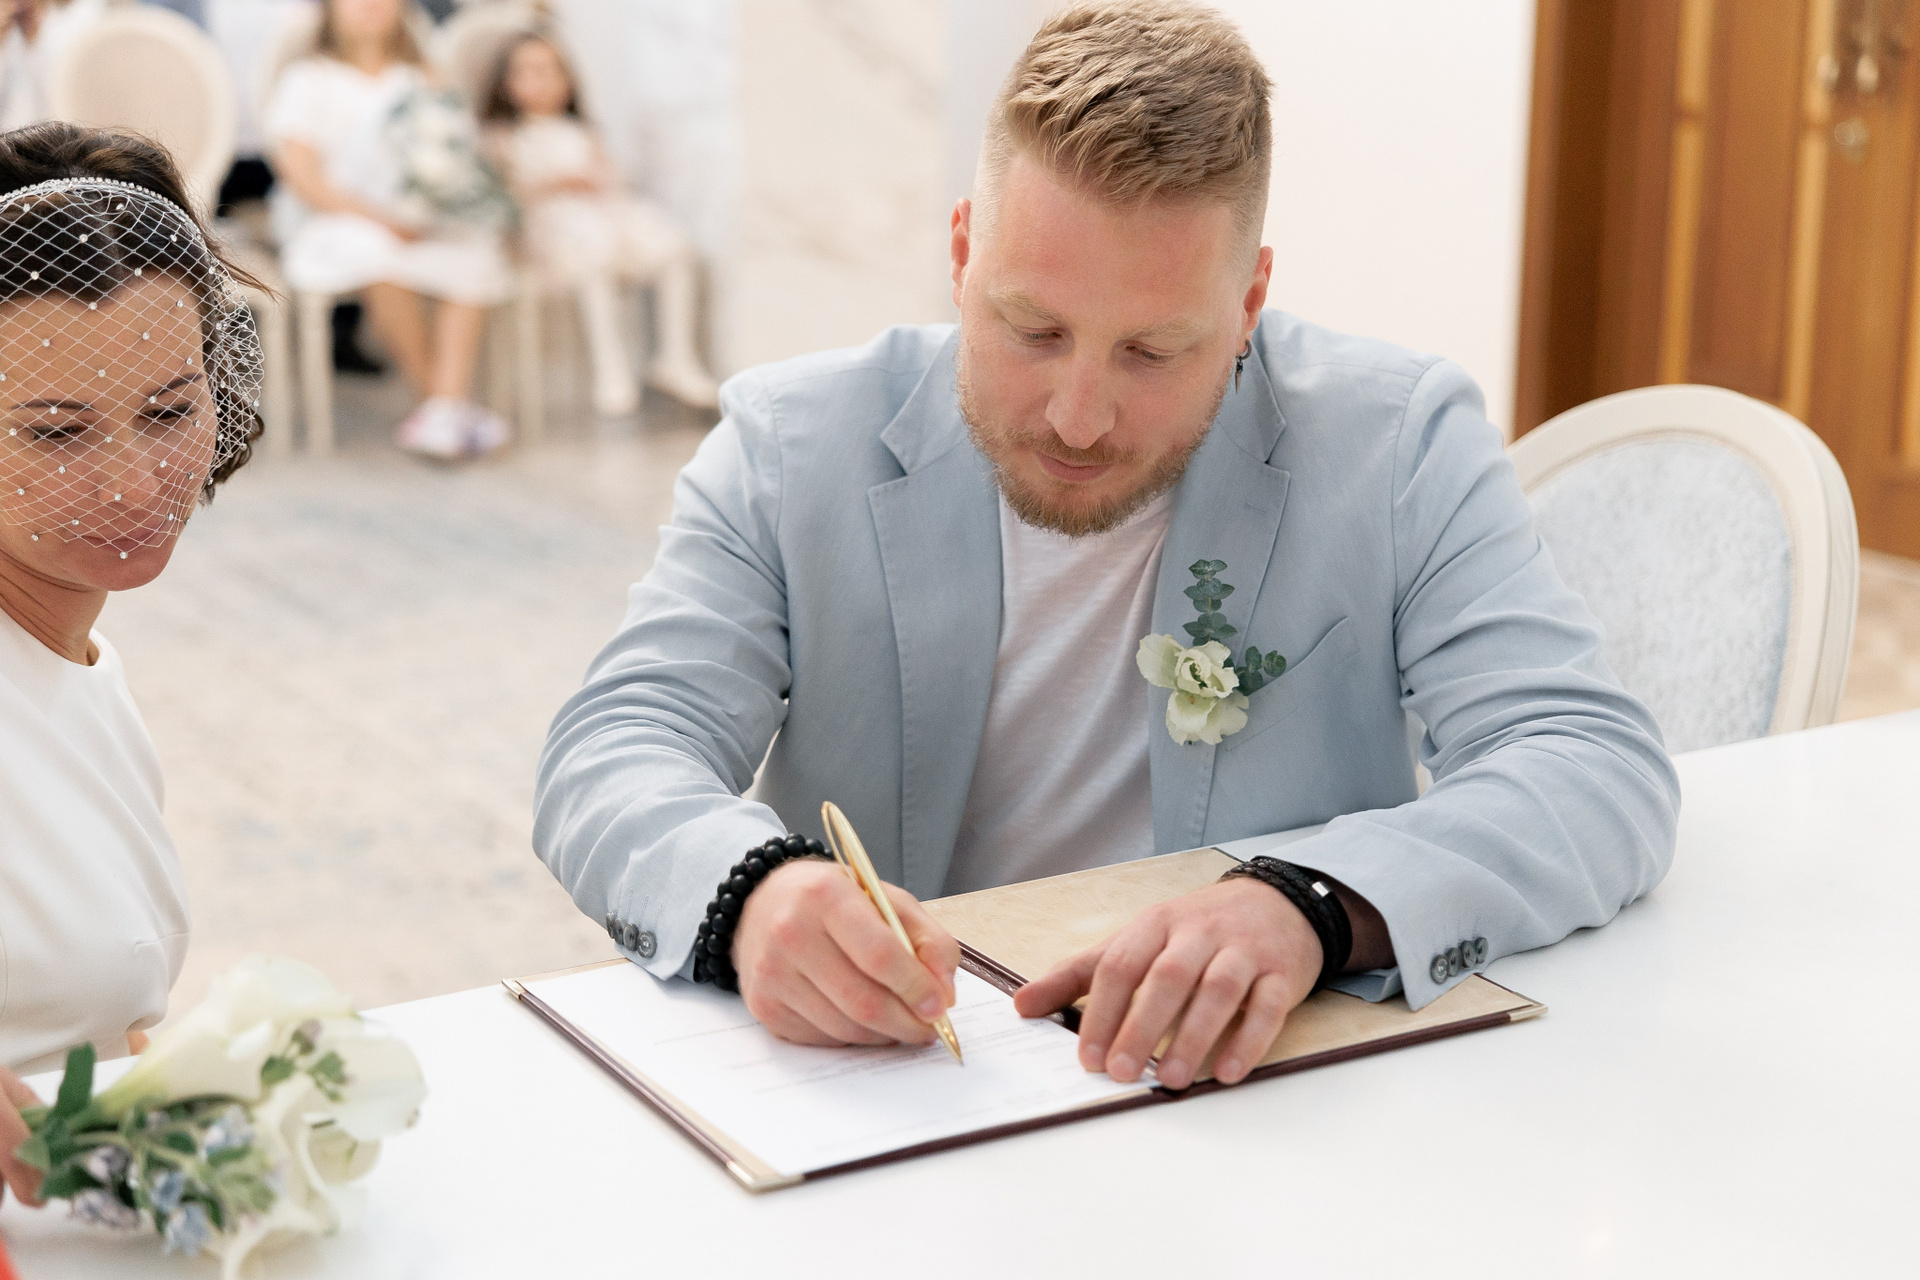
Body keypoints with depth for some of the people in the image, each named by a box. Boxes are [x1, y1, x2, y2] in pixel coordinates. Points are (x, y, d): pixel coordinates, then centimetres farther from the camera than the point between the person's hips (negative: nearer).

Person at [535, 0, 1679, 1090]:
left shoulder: (1399, 443, -5)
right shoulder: (793, 444, -2)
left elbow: (1604, 768, -12)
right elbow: (616, 751, -7)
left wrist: (1316, 906, -32)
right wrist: (749, 892, -31)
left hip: (1264, 1109, -1)